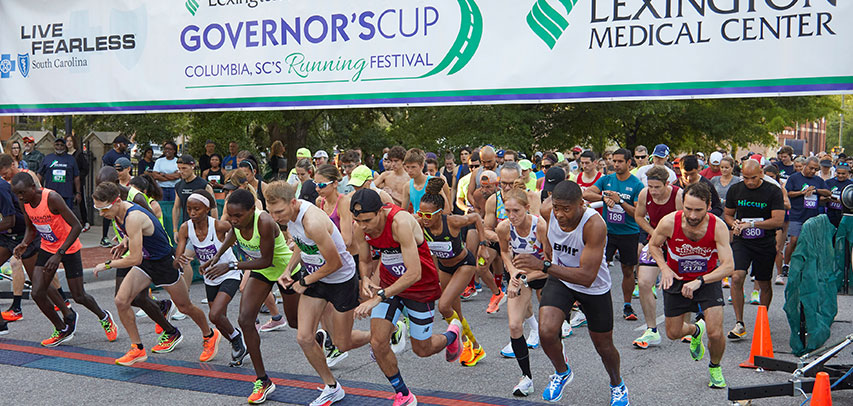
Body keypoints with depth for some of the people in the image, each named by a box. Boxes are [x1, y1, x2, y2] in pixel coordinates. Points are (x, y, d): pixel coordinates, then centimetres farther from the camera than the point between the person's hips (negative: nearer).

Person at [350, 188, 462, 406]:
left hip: (421, 287, -5)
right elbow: (364, 261, 5)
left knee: (421, 350, 9)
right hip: (389, 283, 5)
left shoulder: (401, 222, -35)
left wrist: (379, 297, -41)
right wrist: (365, 278, -19)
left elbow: (414, 273, -38)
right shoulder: (360, 228, -15)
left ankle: (452, 334, 44)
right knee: (378, 343, -9)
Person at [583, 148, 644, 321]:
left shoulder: (636, 185, -5)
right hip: (608, 231, 1)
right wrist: (604, 197, -22)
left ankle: (627, 306, 22)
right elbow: (586, 194, -8)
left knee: (628, 271, 8)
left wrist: (620, 201, -21)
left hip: (629, 233, -1)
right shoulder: (606, 180, 4)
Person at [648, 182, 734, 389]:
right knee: (673, 334, 9)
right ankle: (695, 330, 46)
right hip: (676, 279, 2)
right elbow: (653, 245, -3)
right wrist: (664, 268, -19)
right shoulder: (669, 222, -24)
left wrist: (699, 281, -36)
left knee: (715, 334, -13)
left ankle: (715, 367, 20)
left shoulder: (718, 227, -25)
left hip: (708, 279, -1)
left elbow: (728, 266, -25)